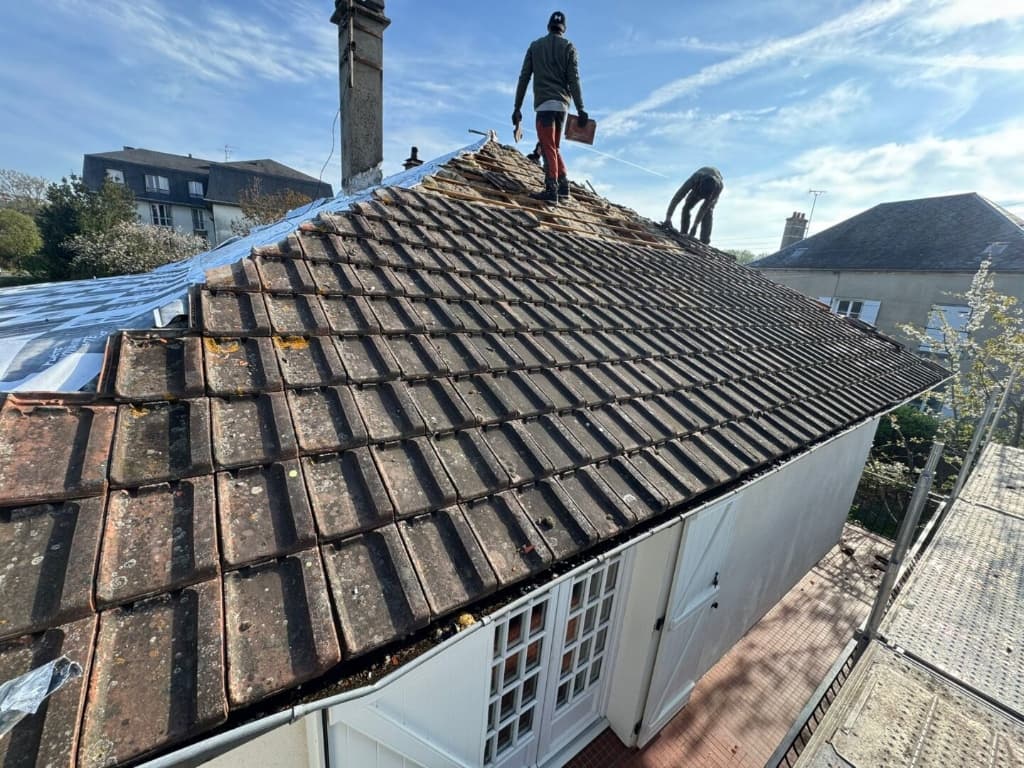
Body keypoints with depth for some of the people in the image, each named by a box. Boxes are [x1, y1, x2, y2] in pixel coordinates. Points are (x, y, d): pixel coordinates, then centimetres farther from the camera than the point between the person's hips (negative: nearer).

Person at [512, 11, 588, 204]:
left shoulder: (535, 45, 12)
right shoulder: (569, 47, 12)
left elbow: (524, 78, 6)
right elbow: (574, 79, 0)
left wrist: (517, 108, 7)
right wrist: (580, 109, -4)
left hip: (545, 103, -3)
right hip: (562, 103, 3)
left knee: (548, 147, -9)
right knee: (554, 147, 14)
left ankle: (551, 190, -22)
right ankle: (563, 186, 4)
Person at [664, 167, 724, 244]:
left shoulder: (719, 186, -43)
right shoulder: (694, 180, -44)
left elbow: (705, 206, -38)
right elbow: (677, 198, -49)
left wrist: (695, 225, -41)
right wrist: (668, 218, -59)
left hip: (713, 188, -2)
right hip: (698, 185, 2)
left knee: (708, 211, -22)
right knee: (686, 207, -15)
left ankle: (704, 241, -22)